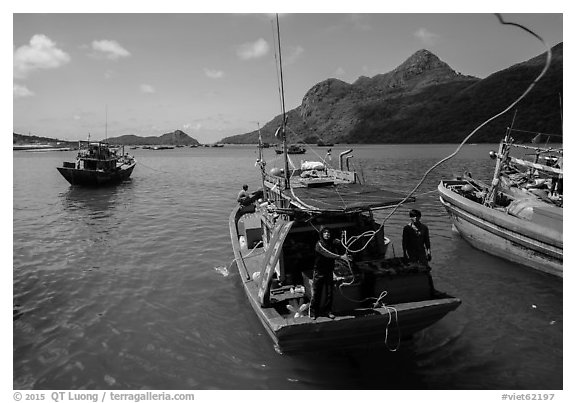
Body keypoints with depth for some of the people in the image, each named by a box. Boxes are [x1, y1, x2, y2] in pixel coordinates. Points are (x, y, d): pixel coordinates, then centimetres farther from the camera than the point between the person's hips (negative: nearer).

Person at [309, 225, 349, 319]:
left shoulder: (333, 243, 1)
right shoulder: (319, 244, -17)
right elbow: (327, 254, -29)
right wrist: (341, 257, -36)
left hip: (329, 271, 4)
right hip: (319, 272, -4)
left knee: (329, 293, 8)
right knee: (316, 293, 2)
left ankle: (328, 310, 23)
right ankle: (313, 312, 15)